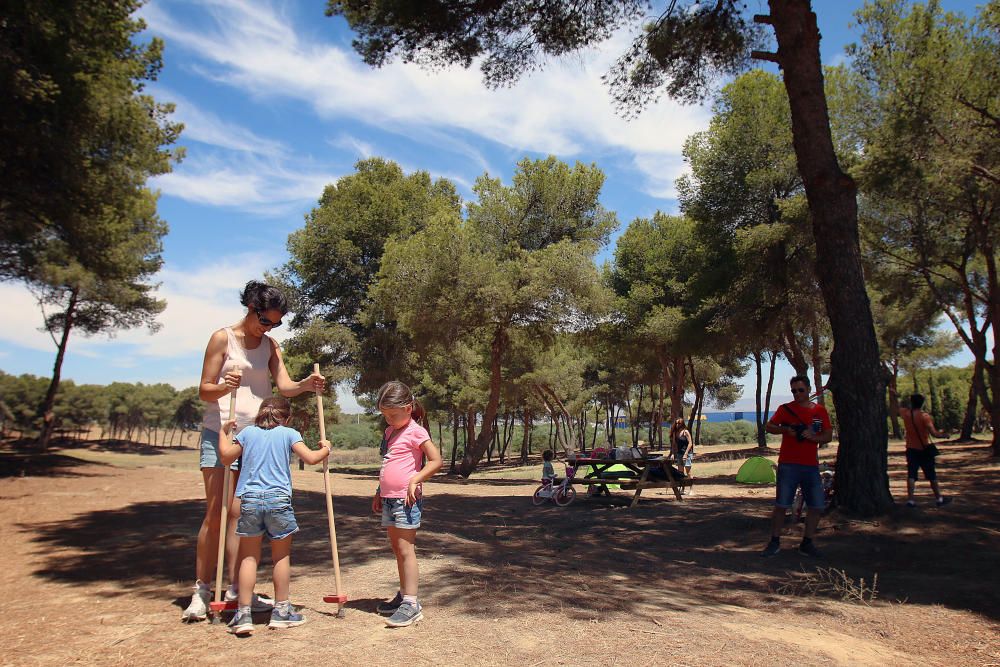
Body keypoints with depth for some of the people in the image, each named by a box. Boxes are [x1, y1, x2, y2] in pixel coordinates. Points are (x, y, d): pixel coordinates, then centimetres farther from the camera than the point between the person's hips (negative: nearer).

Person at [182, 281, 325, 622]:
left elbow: (284, 385, -3)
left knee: (241, 514, 5)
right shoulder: (223, 338, -1)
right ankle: (201, 591, 4)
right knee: (216, 512, -5)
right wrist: (224, 386, -26)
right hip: (220, 432, -4)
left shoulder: (270, 345, 11)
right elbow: (204, 390, -4)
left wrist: (305, 385, -25)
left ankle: (236, 590, 10)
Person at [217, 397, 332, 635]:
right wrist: (325, 448, 17)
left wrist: (224, 432, 33)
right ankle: (281, 611, 18)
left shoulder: (247, 432, 12)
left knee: (249, 557, 10)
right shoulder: (289, 433, 5)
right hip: (278, 499, -2)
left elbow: (226, 456, 18)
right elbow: (311, 458, -3)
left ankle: (243, 614, 8)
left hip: (249, 499, 2)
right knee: (281, 555, 11)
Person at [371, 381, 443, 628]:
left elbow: (436, 461, -15)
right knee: (397, 549, 14)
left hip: (406, 500, -9)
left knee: (405, 549, -8)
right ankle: (403, 596, 25)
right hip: (389, 500, 9)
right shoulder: (389, 432, 16)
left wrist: (414, 481, -20)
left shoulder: (415, 432, -10)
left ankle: (411, 603, -5)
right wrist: (379, 493, 22)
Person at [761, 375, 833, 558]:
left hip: (811, 466, 3)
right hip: (788, 465, -3)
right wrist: (785, 429, -16)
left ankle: (807, 544, 18)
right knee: (781, 505, -2)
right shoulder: (785, 409, 2)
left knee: (816, 506, 3)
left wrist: (814, 437, -11)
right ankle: (774, 543, 9)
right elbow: (768, 426, 2)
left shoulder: (820, 411, 9)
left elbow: (829, 435, 9)